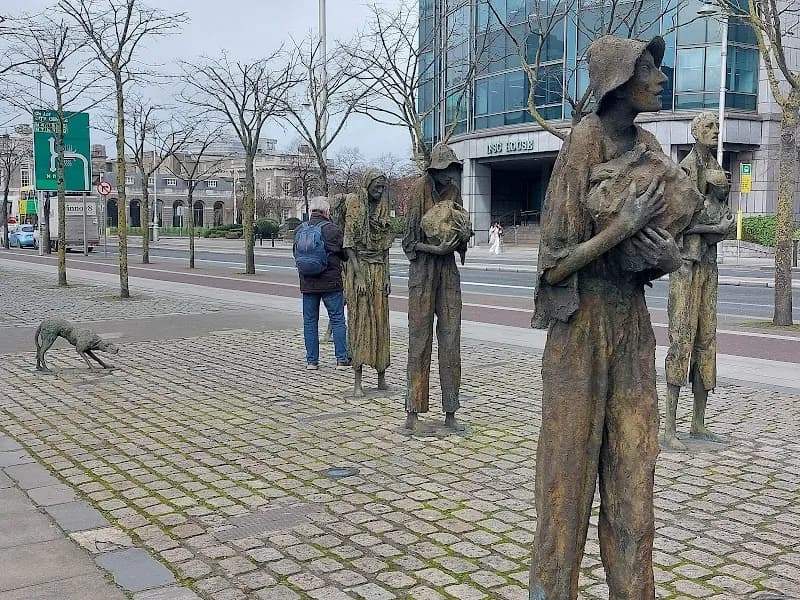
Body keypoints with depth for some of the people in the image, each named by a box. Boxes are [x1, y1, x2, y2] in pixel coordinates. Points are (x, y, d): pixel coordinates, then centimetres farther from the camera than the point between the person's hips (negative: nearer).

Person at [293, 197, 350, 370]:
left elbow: (295, 253, 13)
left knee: (309, 321, 10)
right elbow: (345, 254, -5)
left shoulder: (300, 229, 4)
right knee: (337, 319, 5)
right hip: (331, 282, -4)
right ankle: (342, 359, 6)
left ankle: (311, 360, 11)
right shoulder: (332, 229, -10)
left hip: (307, 283, 4)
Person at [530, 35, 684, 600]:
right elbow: (554, 266, -14)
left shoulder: (649, 146, 7)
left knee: (633, 478, 9)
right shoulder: (582, 145, -13)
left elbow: (664, 239, 15)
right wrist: (624, 226, -21)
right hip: (581, 327, -6)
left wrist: (668, 256, -7)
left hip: (633, 325, 6)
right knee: (569, 473, 3)